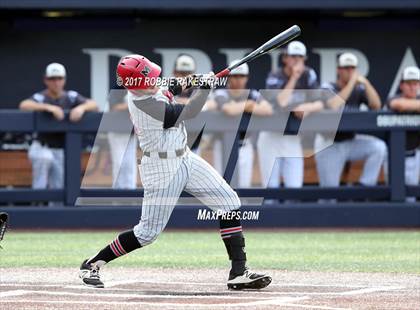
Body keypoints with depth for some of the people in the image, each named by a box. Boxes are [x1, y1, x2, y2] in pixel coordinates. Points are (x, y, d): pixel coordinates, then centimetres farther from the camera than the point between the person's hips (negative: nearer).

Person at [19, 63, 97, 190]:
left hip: (61, 151, 4)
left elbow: (93, 105, -7)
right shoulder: (40, 97, -12)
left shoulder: (71, 97, 1)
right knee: (45, 158, -37)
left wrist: (81, 107, -30)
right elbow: (23, 105, -32)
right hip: (42, 147, -4)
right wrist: (50, 107, -42)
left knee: (58, 188, 5)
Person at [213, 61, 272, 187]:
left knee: (244, 184, 9)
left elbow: (268, 110, -13)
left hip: (245, 145, 4)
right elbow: (229, 110, -30)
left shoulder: (252, 94, 3)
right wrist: (248, 104, -13)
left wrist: (249, 108, -21)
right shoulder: (221, 94, -9)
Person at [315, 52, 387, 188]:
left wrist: (365, 82, -21)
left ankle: (365, 187, -14)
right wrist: (351, 83, -29)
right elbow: (333, 106, -31)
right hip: (329, 145, -4)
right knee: (330, 190, -10)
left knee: (379, 147, -21)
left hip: (350, 141, 4)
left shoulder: (359, 89, 0)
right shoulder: (328, 88, -10)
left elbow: (376, 105, -13)